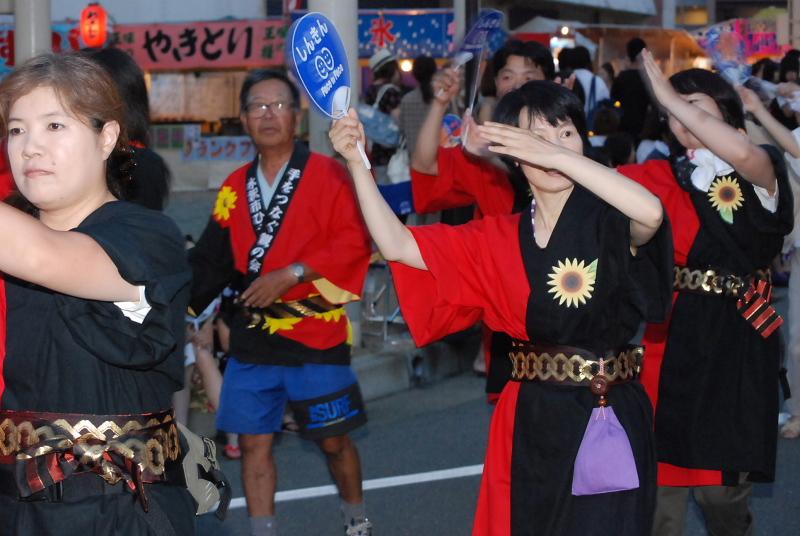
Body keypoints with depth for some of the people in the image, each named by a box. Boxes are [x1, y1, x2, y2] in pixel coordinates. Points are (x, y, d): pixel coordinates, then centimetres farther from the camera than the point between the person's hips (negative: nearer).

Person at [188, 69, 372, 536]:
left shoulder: (329, 174, -5)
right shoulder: (235, 187, 10)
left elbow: (354, 242, -15)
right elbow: (212, 261, 11)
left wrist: (292, 274, -20)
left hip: (316, 331, -4)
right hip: (252, 335, 4)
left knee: (333, 440, 7)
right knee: (254, 442, 6)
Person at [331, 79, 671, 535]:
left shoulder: (608, 222, -4)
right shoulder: (497, 238, 7)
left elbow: (651, 211, -28)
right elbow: (398, 245, 3)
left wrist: (556, 155, -26)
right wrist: (357, 162, -5)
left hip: (609, 423, -3)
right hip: (530, 424, 3)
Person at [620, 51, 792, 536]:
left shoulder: (759, 174, -2)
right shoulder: (660, 177, 7)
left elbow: (744, 155, -26)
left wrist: (671, 96, -22)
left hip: (736, 345, -2)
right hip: (671, 342, 2)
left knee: (724, 486, 6)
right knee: (660, 477, 3)